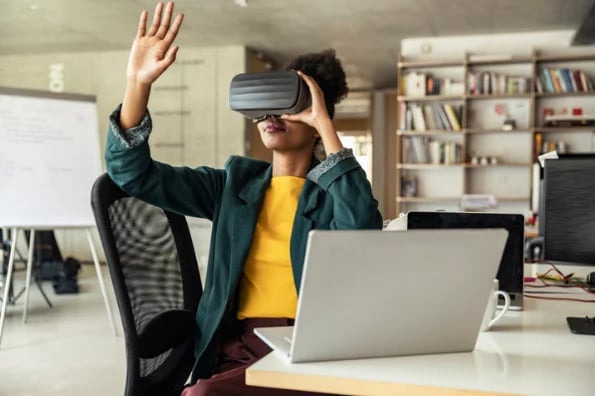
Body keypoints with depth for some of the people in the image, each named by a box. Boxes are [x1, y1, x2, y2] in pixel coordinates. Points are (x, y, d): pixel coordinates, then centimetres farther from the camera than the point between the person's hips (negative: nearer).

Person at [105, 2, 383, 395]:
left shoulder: (332, 190, 2)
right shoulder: (234, 182, 11)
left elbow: (363, 230, -22)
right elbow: (132, 173, 5)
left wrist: (326, 125, -17)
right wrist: (138, 83, -9)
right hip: (237, 346, 3)